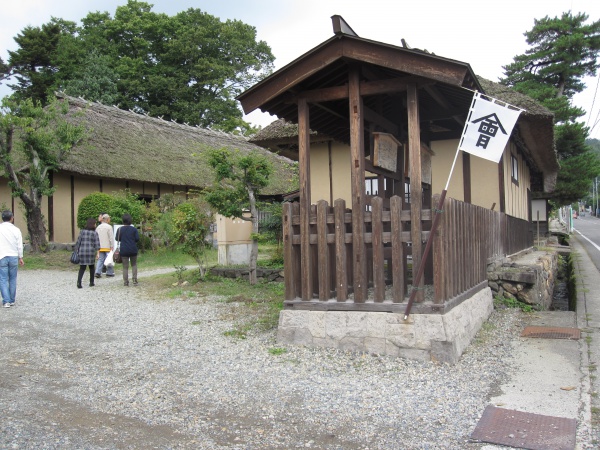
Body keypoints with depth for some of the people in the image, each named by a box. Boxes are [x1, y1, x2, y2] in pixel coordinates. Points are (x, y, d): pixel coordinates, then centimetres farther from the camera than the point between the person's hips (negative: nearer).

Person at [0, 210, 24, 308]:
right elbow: (20, 245, 1)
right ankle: (12, 300, 13)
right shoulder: (16, 230, -2)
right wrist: (20, 257, 11)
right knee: (13, 279, 10)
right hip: (13, 257, 1)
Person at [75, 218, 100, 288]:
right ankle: (91, 282, 19)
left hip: (82, 251, 2)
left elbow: (78, 242, 5)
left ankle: (79, 282, -12)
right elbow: (97, 245, -4)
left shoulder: (82, 232, 5)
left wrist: (77, 251, 12)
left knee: (82, 268, 5)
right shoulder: (95, 233, -1)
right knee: (91, 267, 16)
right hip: (91, 252, -2)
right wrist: (96, 249, 14)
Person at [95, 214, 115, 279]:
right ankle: (109, 272, 10)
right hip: (107, 247, -5)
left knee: (100, 259, 7)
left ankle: (98, 272, -4)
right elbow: (111, 238, -12)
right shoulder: (109, 227, -9)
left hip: (100, 247, 5)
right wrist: (112, 246, -8)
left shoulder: (98, 227, 11)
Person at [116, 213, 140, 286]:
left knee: (125, 266, 5)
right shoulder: (134, 229, -4)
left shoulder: (120, 229, -2)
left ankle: (125, 282, 2)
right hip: (133, 250, 0)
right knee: (134, 265, 13)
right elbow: (137, 238, -6)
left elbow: (117, 239, 3)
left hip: (124, 250, 0)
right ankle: (135, 280, 2)